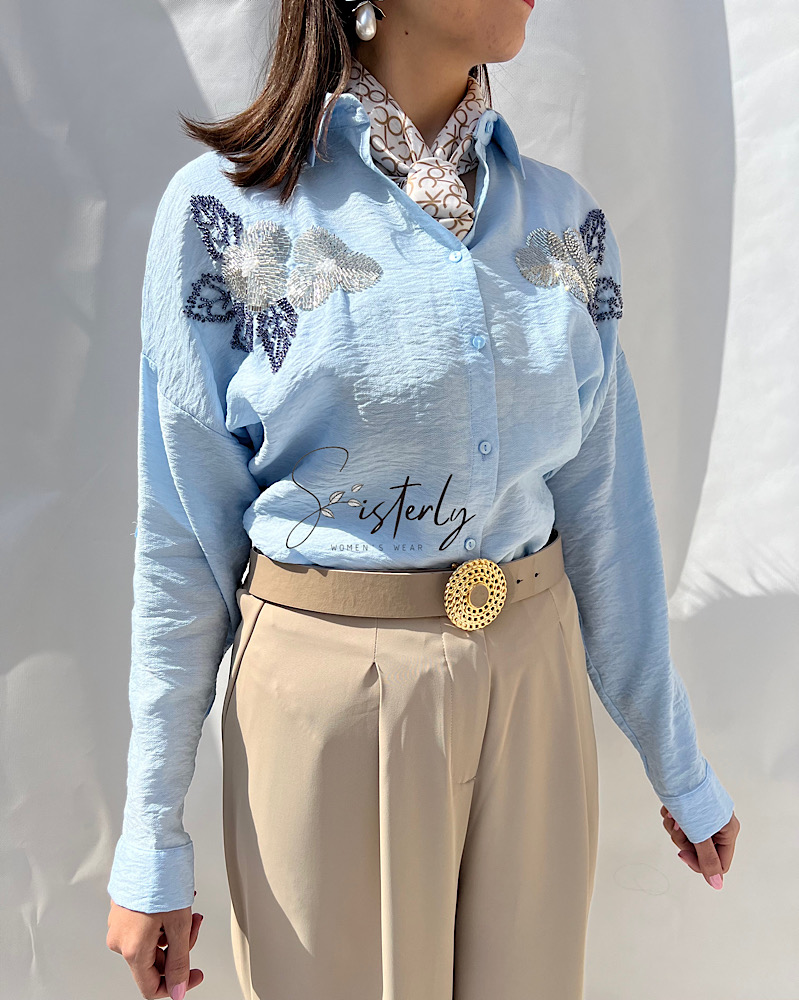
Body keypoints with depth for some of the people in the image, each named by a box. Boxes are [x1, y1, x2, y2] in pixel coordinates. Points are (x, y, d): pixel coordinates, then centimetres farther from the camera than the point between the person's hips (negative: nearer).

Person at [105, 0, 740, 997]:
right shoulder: (226, 208, -8)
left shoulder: (566, 218, 3)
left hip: (533, 686, 4)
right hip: (330, 695, -3)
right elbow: (182, 538, -7)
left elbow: (606, 511, 6)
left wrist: (678, 764, 11)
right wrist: (151, 838, -4)